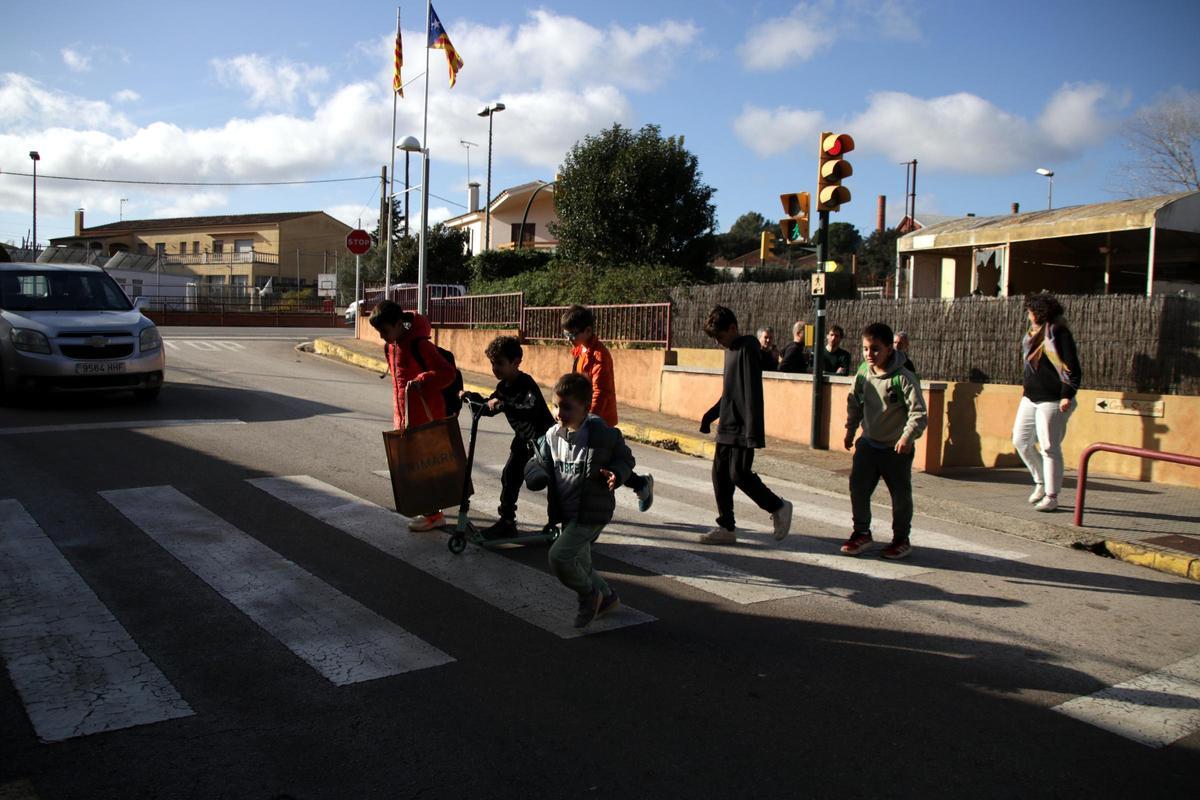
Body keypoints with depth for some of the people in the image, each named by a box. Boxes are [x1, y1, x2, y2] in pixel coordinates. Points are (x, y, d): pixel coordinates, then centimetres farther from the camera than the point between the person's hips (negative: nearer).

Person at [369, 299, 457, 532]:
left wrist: (421, 380, -33)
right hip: (404, 416, 9)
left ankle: (433, 514, 8)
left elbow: (448, 372, -20)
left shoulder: (419, 344, -17)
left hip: (426, 416, -9)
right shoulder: (390, 347, 10)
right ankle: (429, 510, 24)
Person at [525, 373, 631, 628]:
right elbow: (539, 461, 9)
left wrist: (616, 475, -23)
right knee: (579, 564, 20)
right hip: (567, 512, 7)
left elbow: (625, 459, -3)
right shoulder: (552, 436, -2)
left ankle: (589, 594, 8)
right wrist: (537, 475, -13)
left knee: (559, 556, -18)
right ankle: (606, 597, 46)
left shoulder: (603, 435, -17)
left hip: (592, 513, -7)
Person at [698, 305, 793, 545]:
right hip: (727, 427, 9)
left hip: (742, 429, -9)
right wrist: (711, 415, 24)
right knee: (720, 474, 7)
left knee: (739, 474, -9)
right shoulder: (731, 350, 15)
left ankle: (778, 508, 11)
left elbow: (753, 393, -20)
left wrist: (753, 432, -24)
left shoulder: (747, 349, -14)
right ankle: (726, 527, 13)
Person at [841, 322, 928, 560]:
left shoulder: (903, 378, -18)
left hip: (896, 448, -5)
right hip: (868, 443, 5)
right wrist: (850, 429, 18)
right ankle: (861, 532, 20)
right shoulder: (863, 374, -1)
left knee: (901, 495, 7)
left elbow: (919, 413, -20)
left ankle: (901, 539, 23)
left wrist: (908, 436, -32)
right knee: (858, 488, 3)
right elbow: (854, 404, 15)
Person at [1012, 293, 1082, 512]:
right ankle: (1040, 482, 26)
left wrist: (1067, 395, -21)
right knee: (1021, 440, 9)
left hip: (1052, 401, -9)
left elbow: (1074, 368, -16)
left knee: (1050, 448, -3)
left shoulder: (1059, 334, -13)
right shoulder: (1035, 333, 12)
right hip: (1030, 398, 9)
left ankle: (1051, 497, 6)